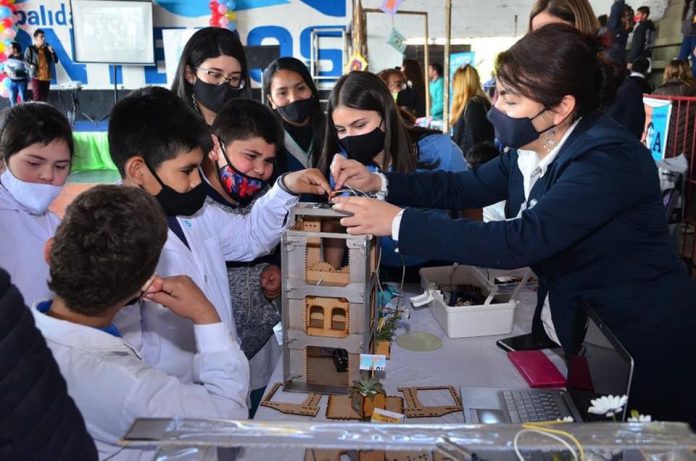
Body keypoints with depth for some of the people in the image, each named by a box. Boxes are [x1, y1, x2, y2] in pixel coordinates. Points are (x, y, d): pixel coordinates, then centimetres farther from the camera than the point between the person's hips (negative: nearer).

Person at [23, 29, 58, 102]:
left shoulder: (47, 48, 14)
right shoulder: (30, 49, 2)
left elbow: (55, 60, 11)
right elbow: (25, 60, 2)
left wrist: (52, 52, -5)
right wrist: (31, 65, -17)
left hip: (46, 77, 5)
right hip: (36, 77, -4)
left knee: (44, 98, 8)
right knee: (37, 98, -11)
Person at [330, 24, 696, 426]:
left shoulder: (608, 158, -29)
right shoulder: (534, 148, -2)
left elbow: (519, 241, -36)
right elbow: (466, 186, 5)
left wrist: (398, 222, -35)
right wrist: (379, 181, -8)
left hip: (643, 341, -7)